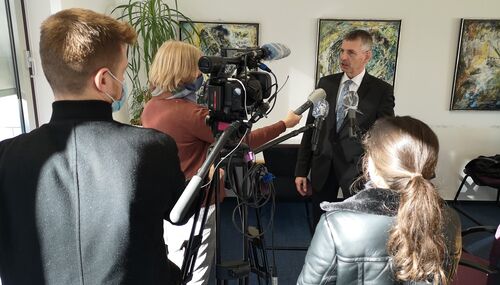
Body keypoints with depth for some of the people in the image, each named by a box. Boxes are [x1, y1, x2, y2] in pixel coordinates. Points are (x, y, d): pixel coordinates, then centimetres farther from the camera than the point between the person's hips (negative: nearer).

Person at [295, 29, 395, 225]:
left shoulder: (381, 90, -4)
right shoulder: (326, 83, 4)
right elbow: (311, 126, 4)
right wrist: (301, 170, 2)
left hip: (357, 168, -2)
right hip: (322, 167, 3)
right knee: (320, 224, 12)